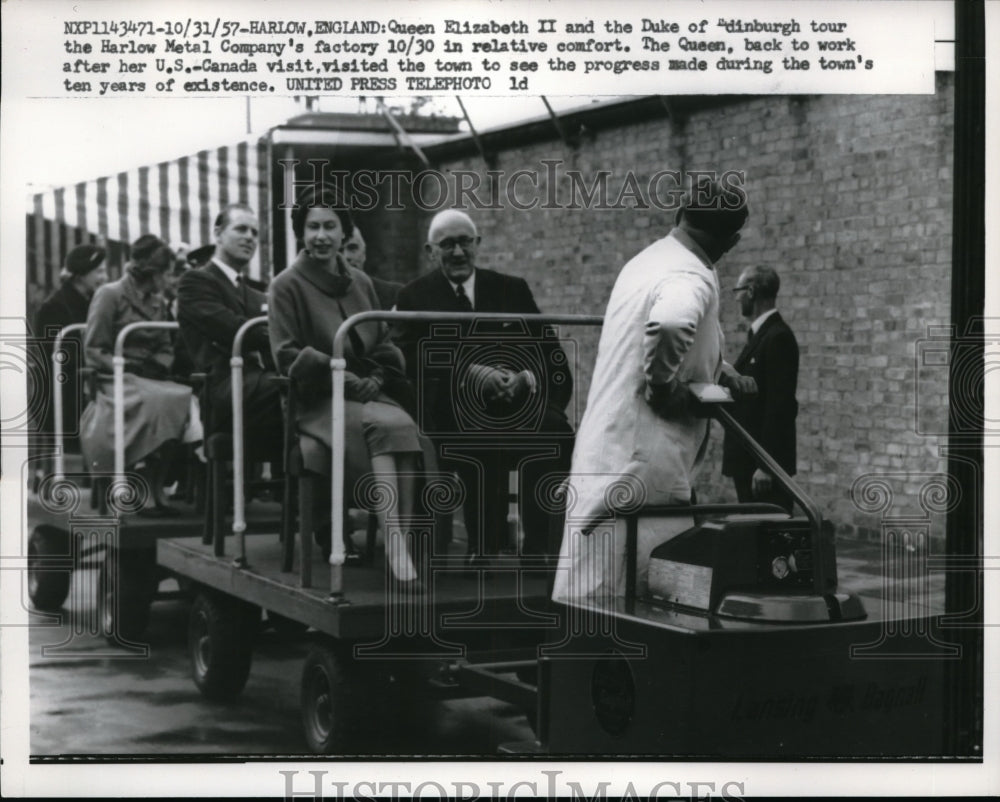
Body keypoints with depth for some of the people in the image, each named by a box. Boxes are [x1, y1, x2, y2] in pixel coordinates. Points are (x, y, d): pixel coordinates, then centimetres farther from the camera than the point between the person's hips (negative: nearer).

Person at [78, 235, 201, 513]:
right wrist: (129, 367, -16)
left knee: (188, 401, -26)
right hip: (115, 381, -6)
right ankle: (153, 488, -28)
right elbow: (94, 351, -5)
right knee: (164, 401, -35)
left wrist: (159, 366, -4)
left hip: (150, 379, 6)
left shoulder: (158, 302, 19)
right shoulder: (110, 295, -2)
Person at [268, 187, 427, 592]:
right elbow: (287, 354, -6)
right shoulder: (286, 286, 3)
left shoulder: (360, 283, 19)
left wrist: (377, 378, -1)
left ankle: (402, 541, -38)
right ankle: (396, 549, -42)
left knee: (406, 427, -31)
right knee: (384, 425, -35)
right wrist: (349, 381, -15)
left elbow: (383, 345, 22)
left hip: (368, 393, 5)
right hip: (317, 400, -5)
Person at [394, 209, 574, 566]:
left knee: (554, 430, -30)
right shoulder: (415, 297, 11)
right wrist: (471, 373, -19)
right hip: (455, 410, -2)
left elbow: (550, 351, 9)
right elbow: (413, 361, -5)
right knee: (481, 434, -37)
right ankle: (485, 542, -19)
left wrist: (527, 376, -15)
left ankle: (538, 544, -17)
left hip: (519, 399, 2)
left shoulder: (512, 289, 18)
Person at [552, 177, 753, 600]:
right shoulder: (693, 279, -16)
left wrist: (720, 374, 20)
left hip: (606, 452, 9)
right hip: (643, 467, -9)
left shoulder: (647, 261, 13)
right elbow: (669, 326, -39)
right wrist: (663, 388, -22)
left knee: (592, 597, 14)